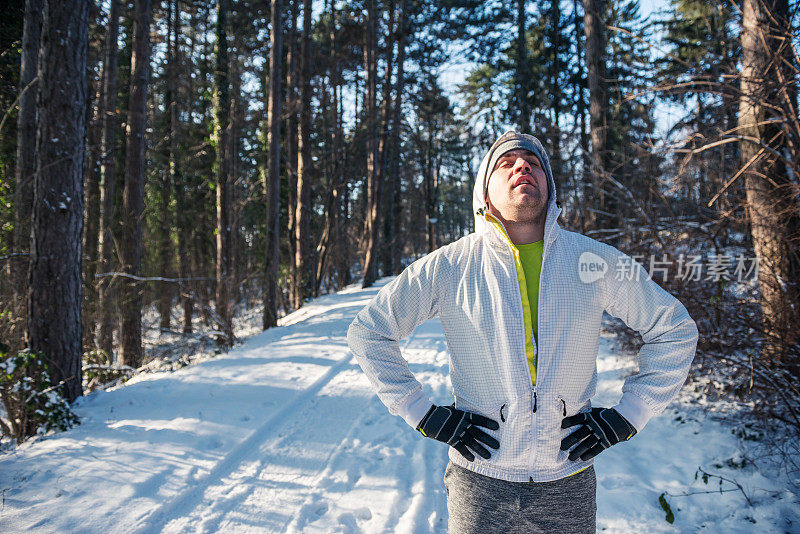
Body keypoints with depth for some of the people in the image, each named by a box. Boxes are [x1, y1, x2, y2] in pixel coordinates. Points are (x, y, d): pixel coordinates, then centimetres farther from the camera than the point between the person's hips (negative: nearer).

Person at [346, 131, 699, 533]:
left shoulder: (599, 261, -3)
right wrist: (425, 416, -7)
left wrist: (626, 416, 0)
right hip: (479, 480, -1)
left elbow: (676, 330, 9)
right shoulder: (449, 266, -7)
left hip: (569, 483, 2)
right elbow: (367, 332, -1)